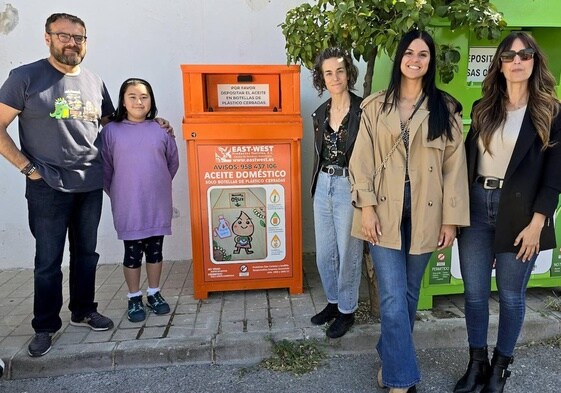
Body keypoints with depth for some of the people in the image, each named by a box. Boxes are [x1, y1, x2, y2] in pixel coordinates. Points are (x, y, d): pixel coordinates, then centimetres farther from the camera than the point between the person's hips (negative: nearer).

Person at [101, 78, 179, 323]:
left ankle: (154, 294, 30)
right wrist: (116, 194, 5)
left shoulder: (160, 130, 1)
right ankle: (134, 299, 24)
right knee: (132, 253, 9)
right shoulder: (111, 131, -3)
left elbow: (173, 162, 10)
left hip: (158, 205, 2)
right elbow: (105, 168, 2)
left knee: (155, 250, 13)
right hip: (128, 208, -2)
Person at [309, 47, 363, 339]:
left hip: (350, 187, -6)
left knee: (348, 252, 6)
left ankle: (347, 311, 25)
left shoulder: (363, 110, -10)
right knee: (323, 252, 15)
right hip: (323, 186, 6)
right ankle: (333, 301, 36)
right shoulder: (320, 114, 9)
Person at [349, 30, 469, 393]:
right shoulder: (376, 107, 3)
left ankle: (391, 359, 36)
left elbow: (455, 166, 0)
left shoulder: (446, 109, 3)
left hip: (425, 214, 1)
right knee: (393, 298, -4)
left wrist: (452, 219, -3)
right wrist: (367, 206, -10)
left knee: (410, 293, 14)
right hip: (386, 212, -1)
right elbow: (362, 160, -1)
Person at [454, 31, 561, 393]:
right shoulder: (482, 109, 9)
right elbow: (467, 161, 9)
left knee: (511, 294, 9)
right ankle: (477, 363, 27)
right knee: (475, 292, 8)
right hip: (476, 207, 3)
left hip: (518, 212, -3)